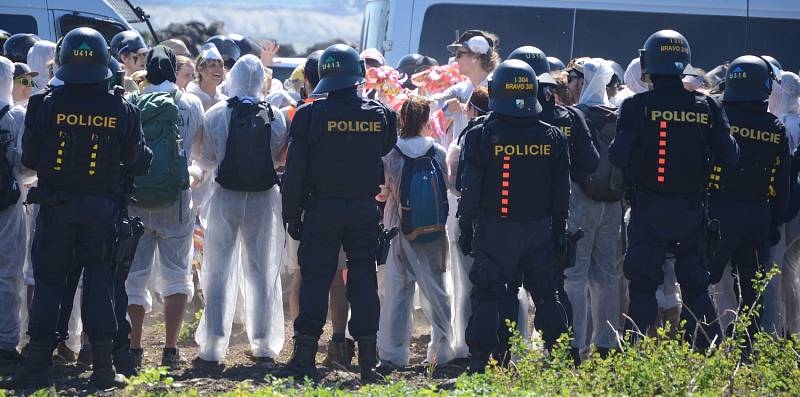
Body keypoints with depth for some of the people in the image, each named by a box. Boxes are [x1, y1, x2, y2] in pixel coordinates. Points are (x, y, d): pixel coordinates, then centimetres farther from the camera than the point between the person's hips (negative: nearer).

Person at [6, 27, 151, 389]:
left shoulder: (46, 106, -9)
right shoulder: (121, 110, -5)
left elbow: (28, 159, -1)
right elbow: (137, 162, 2)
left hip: (55, 206, -1)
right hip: (101, 207, 1)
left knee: (49, 281, 7)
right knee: (99, 280, 9)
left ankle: (38, 363, 3)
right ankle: (103, 366, 4)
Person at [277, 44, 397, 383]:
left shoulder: (311, 115, -8)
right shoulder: (379, 115, 0)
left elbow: (294, 170, -6)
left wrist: (292, 214, 0)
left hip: (322, 210, -2)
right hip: (365, 209, 2)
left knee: (314, 279, 3)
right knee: (363, 280, 6)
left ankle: (304, 357, -3)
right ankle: (368, 360, 5)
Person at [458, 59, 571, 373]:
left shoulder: (481, 136, -8)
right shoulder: (552, 137, 1)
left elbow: (470, 188, -6)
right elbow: (562, 191, 6)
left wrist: (466, 229, 2)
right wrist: (560, 229, 15)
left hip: (495, 229, -2)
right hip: (539, 228, 2)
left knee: (487, 296, 2)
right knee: (545, 294, 12)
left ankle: (480, 359, -3)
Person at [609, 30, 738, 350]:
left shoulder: (637, 106, -10)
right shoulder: (706, 107, -1)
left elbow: (619, 158, -14)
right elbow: (729, 156, -1)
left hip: (649, 211, -3)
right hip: (692, 211, 3)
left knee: (643, 287, 2)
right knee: (696, 287, 13)